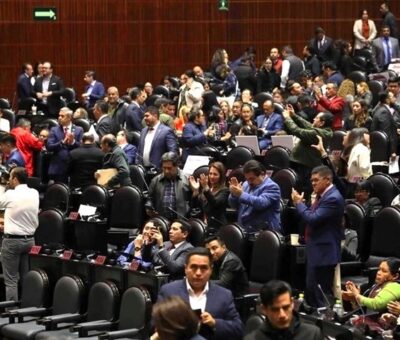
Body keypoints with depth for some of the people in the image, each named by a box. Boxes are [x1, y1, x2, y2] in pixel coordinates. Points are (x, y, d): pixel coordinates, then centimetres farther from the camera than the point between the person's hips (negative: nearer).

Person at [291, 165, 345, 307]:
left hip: (324, 253, -10)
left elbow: (313, 219, -24)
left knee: (322, 294, -6)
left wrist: (299, 203, -13)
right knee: (310, 290, 16)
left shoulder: (333, 198, -19)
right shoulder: (322, 195, 11)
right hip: (315, 251, 10)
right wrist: (299, 203, 4)